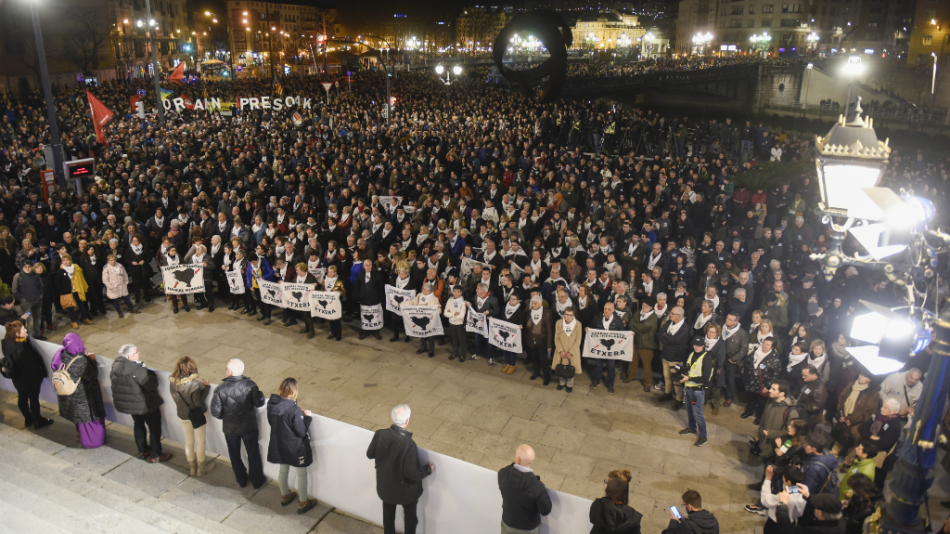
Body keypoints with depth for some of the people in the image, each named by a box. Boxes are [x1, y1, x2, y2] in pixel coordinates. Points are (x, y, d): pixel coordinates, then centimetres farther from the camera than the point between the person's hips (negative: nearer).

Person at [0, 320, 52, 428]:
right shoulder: (22, 348, -37)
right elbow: (32, 365, -28)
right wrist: (41, 371, -10)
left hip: (17, 378, 8)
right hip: (30, 379, -7)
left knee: (22, 398, 24)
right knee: (34, 399, 13)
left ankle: (28, 419, 44)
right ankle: (38, 421, 31)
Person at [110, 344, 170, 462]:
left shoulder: (116, 365, -8)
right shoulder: (137, 370, -32)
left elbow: (111, 379, 10)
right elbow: (152, 384, -29)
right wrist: (148, 372, -14)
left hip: (127, 403, 8)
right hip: (144, 405, -8)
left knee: (139, 426, 27)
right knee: (155, 428, 10)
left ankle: (143, 451, 41)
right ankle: (155, 456, 21)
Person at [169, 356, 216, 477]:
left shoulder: (173, 381, -15)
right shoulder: (195, 383, -32)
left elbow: (175, 397, -1)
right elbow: (198, 402, -23)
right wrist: (206, 387, -19)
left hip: (182, 414, 5)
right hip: (196, 415, -5)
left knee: (189, 441, 23)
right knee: (200, 441, 17)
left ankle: (192, 467, 40)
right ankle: (201, 468, 33)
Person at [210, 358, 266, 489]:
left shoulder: (220, 389, -20)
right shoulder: (250, 385, -22)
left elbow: (215, 412, -17)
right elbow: (259, 403, -20)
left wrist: (225, 416, 4)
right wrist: (259, 393, 1)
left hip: (229, 428, 0)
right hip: (249, 426, 0)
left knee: (234, 455, 24)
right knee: (253, 454, 20)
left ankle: (241, 480, 41)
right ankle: (257, 481, 34)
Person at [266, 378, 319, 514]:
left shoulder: (271, 404, -12)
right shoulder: (294, 409, -30)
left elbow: (271, 422, 5)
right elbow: (302, 432, -23)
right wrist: (307, 417, -9)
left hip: (278, 445, 6)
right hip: (294, 447, -6)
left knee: (283, 470, 28)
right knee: (302, 473, 14)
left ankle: (285, 496, 48)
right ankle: (303, 503, 28)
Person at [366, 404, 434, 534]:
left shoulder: (380, 434, -21)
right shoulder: (408, 444, -35)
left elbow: (370, 454, -4)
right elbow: (411, 474, -28)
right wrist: (428, 469, -11)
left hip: (385, 486, 4)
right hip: (405, 490, -4)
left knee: (388, 514, 28)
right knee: (410, 518, 23)